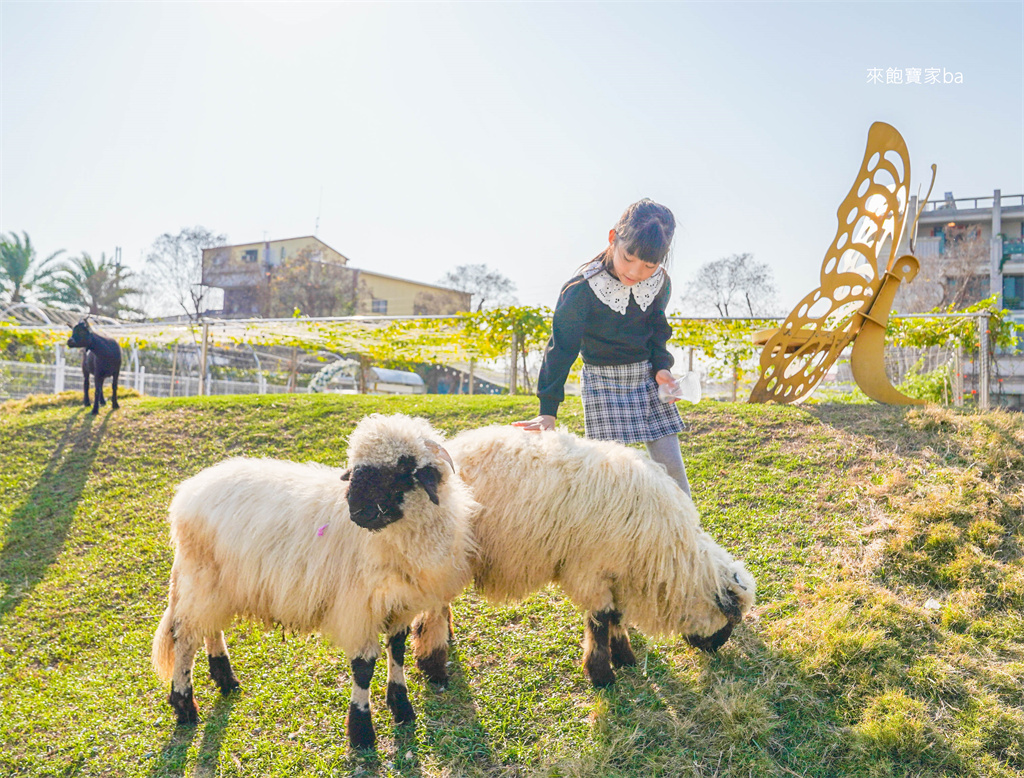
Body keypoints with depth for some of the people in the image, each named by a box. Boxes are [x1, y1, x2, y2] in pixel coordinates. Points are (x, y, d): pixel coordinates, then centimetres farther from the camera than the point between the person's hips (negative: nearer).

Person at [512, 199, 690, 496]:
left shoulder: (660, 283, -7)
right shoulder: (582, 289, -20)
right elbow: (562, 347, -15)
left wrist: (661, 367, -5)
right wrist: (548, 410, -17)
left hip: (647, 377, 4)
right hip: (604, 381, -4)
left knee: (671, 465, 4)